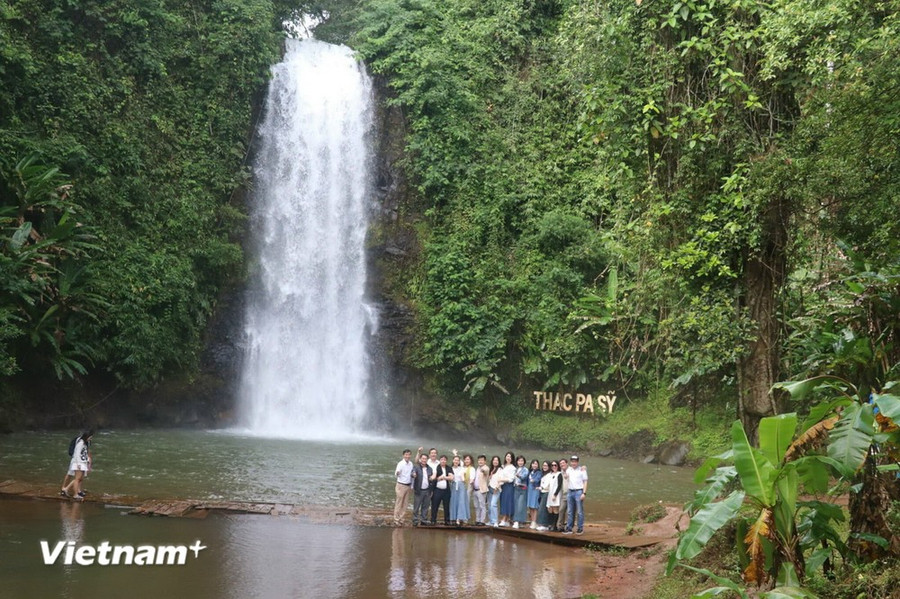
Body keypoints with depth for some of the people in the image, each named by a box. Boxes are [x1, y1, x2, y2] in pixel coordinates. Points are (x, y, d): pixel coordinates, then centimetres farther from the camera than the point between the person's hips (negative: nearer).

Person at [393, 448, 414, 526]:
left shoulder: (411, 463, 6)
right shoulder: (400, 463, -14)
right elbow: (396, 474, -23)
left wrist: (411, 486, 16)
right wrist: (397, 473, -47)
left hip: (408, 486, 6)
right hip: (401, 485, -6)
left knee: (405, 504, 10)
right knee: (398, 504, -1)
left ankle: (400, 519, 19)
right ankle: (396, 520, 5)